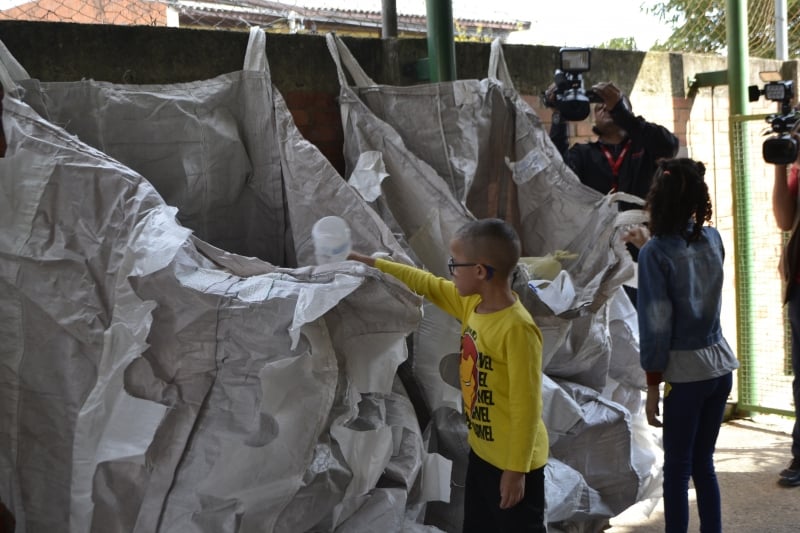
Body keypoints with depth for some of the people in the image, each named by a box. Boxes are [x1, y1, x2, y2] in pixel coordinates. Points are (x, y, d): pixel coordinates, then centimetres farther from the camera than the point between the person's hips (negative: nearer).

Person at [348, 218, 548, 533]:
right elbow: (426, 284, 14)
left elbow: (526, 406, -25)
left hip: (512, 462, -9)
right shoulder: (471, 303, -1)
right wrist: (371, 263, 18)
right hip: (481, 451, 9)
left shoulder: (517, 329, -26)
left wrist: (516, 470, -21)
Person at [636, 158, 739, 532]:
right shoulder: (713, 239, 4)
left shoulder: (655, 251, -13)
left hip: (686, 370, -6)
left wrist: (652, 384, -8)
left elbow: (656, 323, -14)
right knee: (703, 462, 16)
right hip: (720, 363, 6)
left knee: (677, 468, 4)